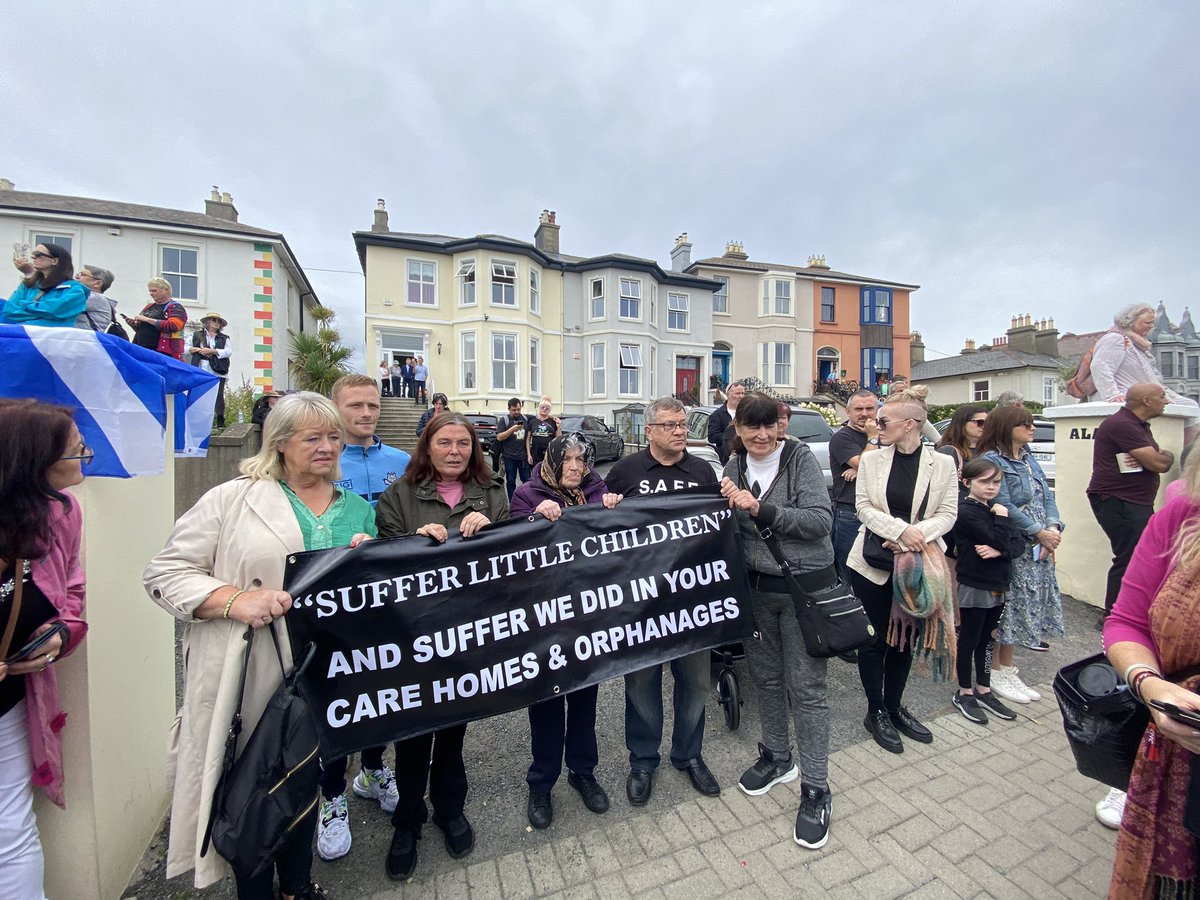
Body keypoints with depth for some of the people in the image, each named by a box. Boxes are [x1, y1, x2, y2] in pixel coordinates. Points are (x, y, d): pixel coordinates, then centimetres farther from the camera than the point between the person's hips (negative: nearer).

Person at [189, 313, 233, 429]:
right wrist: (198, 349, -4)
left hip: (218, 371, -1)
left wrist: (212, 351, -9)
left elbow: (228, 351, 1)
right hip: (202, 370, 1)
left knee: (219, 395, -7)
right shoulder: (197, 335, 16)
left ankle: (220, 421, -5)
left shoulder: (224, 338, 15)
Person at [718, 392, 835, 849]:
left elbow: (821, 520, -18)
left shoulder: (800, 458, -11)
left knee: (806, 688, 6)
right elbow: (732, 528, 7)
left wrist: (761, 509, -28)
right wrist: (728, 505, -15)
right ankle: (776, 758, 41)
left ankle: (816, 790, 25)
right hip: (756, 587, 5)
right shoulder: (735, 466, 2)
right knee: (765, 677, 18)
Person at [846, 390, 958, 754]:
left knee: (904, 637, 15)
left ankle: (895, 707, 35)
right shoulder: (871, 459, -1)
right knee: (875, 638, 6)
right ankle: (876, 712, 25)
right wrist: (900, 530, -20)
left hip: (916, 564, 1)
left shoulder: (942, 463, 0)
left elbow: (948, 513, -2)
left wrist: (917, 534, -19)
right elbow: (864, 507, -6)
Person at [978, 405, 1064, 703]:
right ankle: (995, 673, 15)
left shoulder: (1028, 459, 14)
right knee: (1002, 607, 0)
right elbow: (1004, 506, -17)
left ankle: (1008, 670, 27)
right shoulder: (992, 460, -13)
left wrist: (1053, 527, -5)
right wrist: (1039, 532, -13)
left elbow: (1046, 496, 10)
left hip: (1038, 548, 8)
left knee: (1024, 607, 14)